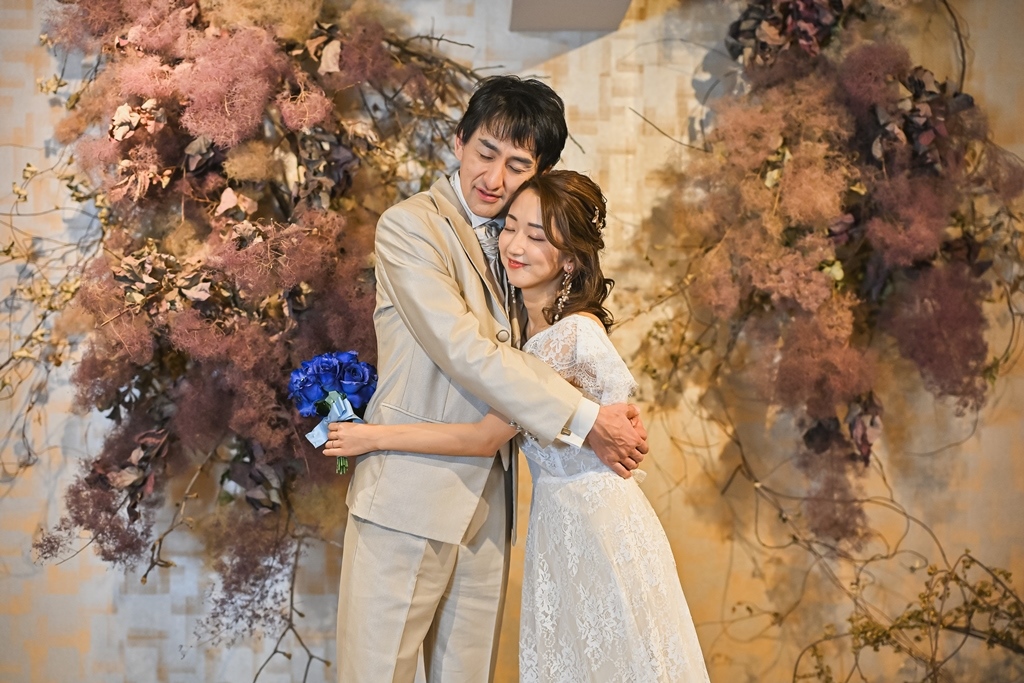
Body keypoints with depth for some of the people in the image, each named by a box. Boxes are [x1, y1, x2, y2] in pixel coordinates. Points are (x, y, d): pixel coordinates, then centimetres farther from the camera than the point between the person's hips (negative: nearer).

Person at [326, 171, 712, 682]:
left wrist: (374, 437, -12)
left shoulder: (572, 334, -23)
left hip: (597, 524, -8)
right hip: (558, 521, 8)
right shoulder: (532, 320, 5)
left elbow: (485, 438, -18)